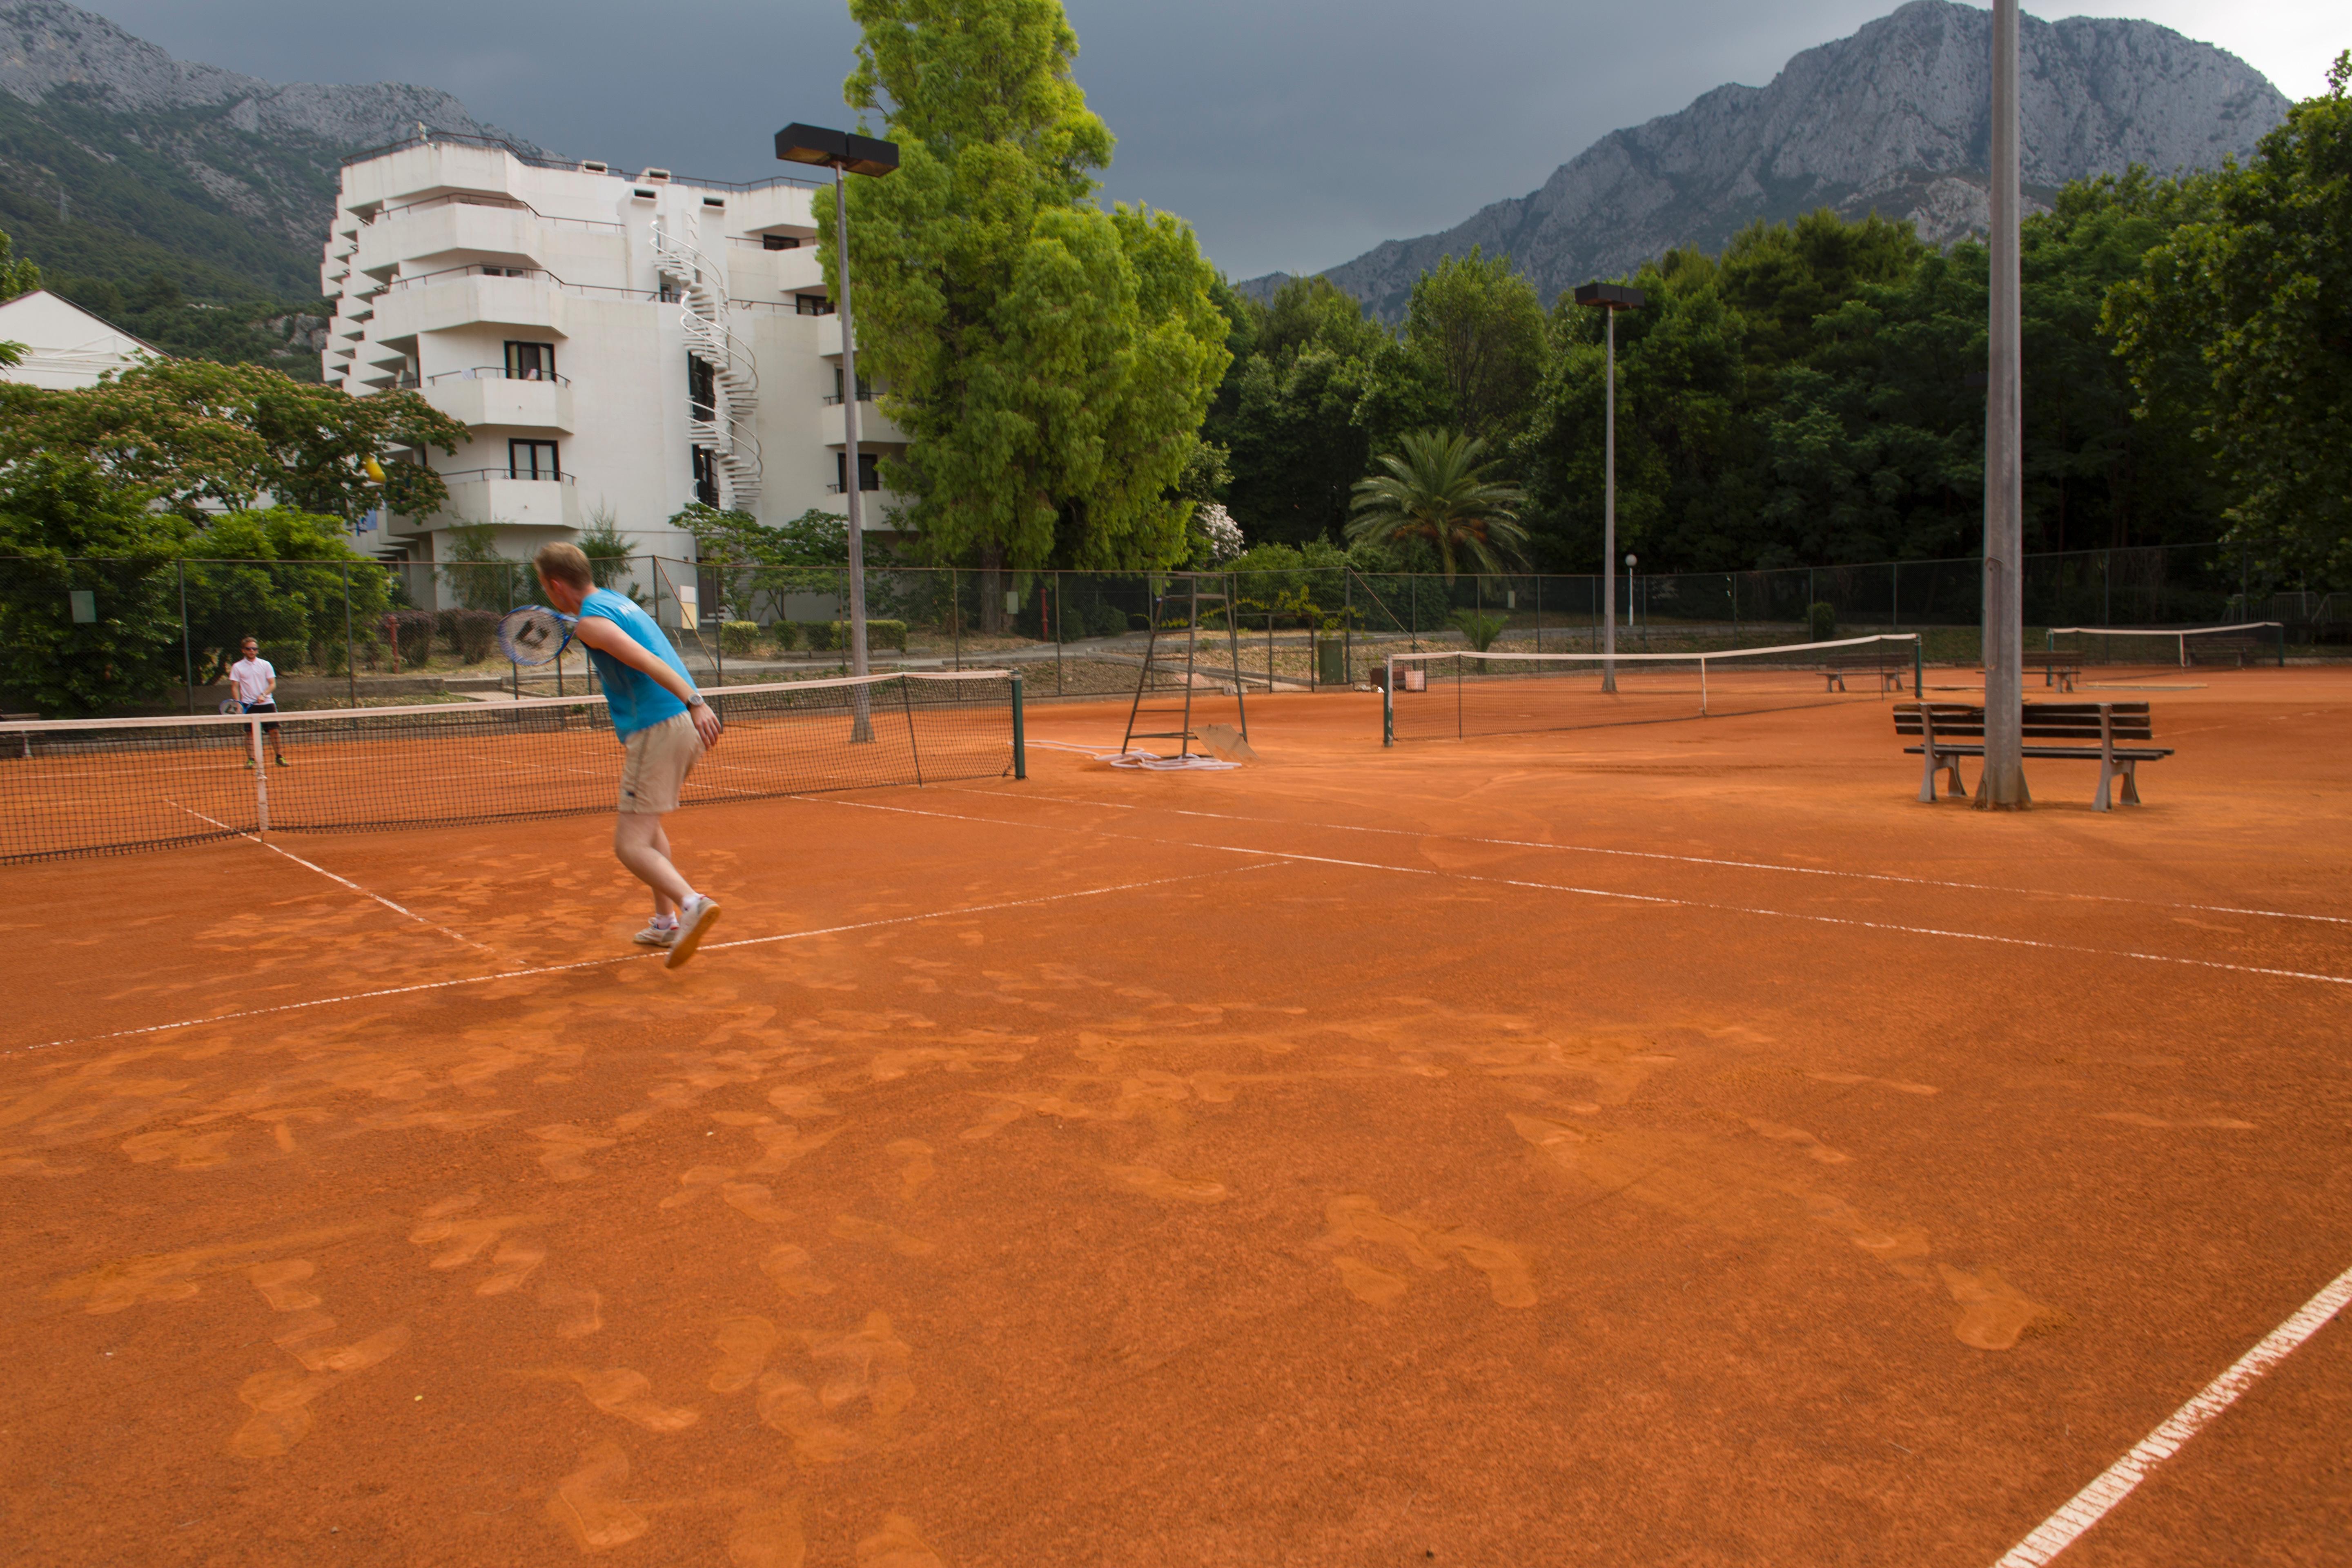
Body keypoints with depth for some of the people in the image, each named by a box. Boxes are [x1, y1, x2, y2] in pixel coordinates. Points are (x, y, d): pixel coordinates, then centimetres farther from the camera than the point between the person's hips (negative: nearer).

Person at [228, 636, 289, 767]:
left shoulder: (266, 665, 6)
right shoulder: (237, 667, 5)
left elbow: (273, 684, 3)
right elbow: (235, 687, 3)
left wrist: (263, 695, -14)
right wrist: (238, 704, -10)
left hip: (267, 703, 0)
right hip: (248, 705, 0)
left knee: (274, 730, -4)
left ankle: (280, 757, 3)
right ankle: (250, 759, 6)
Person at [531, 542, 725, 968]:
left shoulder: (591, 621, -9)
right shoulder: (618, 601, 19)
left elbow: (647, 661, -23)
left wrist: (695, 703, -34)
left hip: (659, 730, -9)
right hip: (686, 726, 9)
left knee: (631, 845, -7)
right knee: (646, 821, 26)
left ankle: (691, 903, -29)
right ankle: (665, 922, 25)